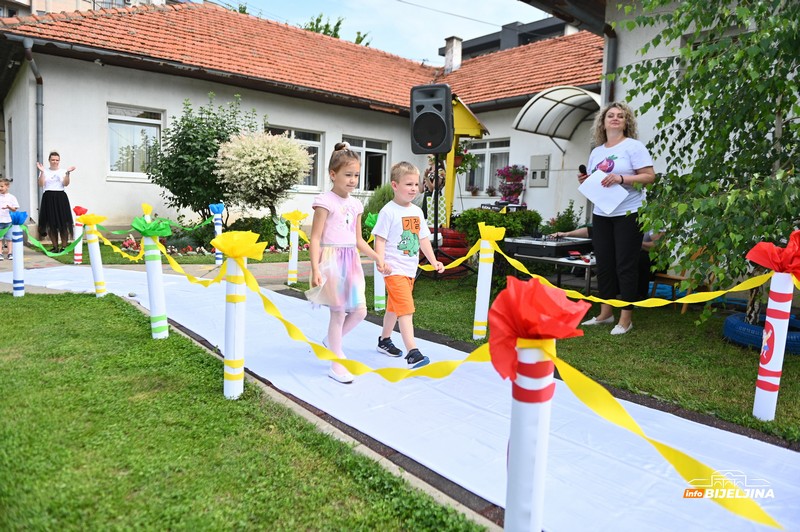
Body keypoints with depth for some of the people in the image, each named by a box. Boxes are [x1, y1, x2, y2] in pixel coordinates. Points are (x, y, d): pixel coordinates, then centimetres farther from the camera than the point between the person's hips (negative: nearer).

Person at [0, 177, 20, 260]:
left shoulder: (11, 197, 2)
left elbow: (14, 209, -1)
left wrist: (9, 207, -19)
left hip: (8, 221, -1)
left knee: (9, 238, 4)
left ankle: (9, 253, 8)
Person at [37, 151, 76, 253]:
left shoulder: (62, 172, 10)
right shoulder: (45, 171, 8)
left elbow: (66, 184, -5)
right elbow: (41, 184, -4)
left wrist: (67, 173, -14)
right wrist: (42, 172, -11)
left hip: (61, 197, 0)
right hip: (48, 198, 0)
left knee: (63, 223, -6)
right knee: (51, 224, 1)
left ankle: (64, 247, -2)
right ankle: (55, 247, 9)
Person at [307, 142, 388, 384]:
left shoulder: (355, 204, 13)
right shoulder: (325, 201, -7)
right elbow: (315, 238, -11)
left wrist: (377, 257, 12)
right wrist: (315, 269, -19)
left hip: (351, 260, 7)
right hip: (332, 259, -7)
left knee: (359, 311, 6)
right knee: (338, 312, -1)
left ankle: (331, 341, 31)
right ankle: (336, 363, 13)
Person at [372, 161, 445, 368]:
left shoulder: (417, 212, 11)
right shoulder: (388, 211, -11)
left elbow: (423, 239, 17)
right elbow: (380, 239, -13)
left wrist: (433, 261, 14)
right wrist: (380, 261, -25)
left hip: (410, 269, 8)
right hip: (394, 269, -8)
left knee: (394, 308, 20)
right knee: (406, 309, -14)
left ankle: (384, 340, 37)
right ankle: (412, 353, -14)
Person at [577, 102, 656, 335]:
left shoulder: (633, 146, -4)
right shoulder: (596, 152, 14)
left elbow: (649, 176, -11)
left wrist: (621, 178, -22)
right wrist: (586, 181, -2)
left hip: (628, 214, -6)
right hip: (601, 215, 6)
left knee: (626, 265, -2)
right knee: (604, 264, 10)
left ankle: (626, 318, 6)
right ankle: (605, 312, 21)